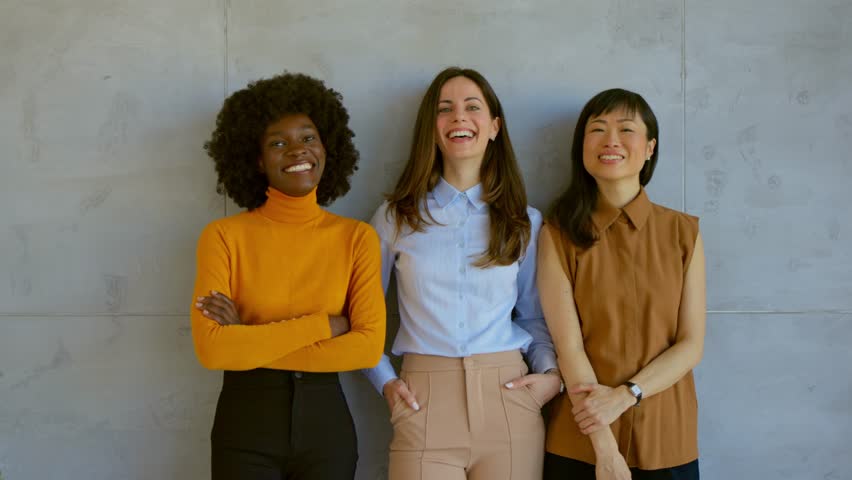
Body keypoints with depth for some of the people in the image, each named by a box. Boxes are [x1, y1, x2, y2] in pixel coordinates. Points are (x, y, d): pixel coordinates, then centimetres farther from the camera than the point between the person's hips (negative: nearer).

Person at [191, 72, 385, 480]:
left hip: (326, 425, 1)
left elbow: (368, 347, -11)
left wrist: (250, 341, -14)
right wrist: (322, 325, -16)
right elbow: (212, 349, -15)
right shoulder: (223, 236, -6)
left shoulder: (358, 237, -2)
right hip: (245, 427, -1)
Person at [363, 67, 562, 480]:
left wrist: (552, 373, -3)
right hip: (425, 403, -1)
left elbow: (533, 316, 13)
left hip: (507, 399, 1)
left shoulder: (525, 222, 8)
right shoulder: (396, 217, 5)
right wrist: (384, 381, 0)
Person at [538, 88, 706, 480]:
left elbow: (691, 345, -2)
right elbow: (568, 345, -11)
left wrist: (624, 395, -16)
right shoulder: (558, 235, -4)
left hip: (666, 440, 2)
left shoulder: (684, 232, 1)